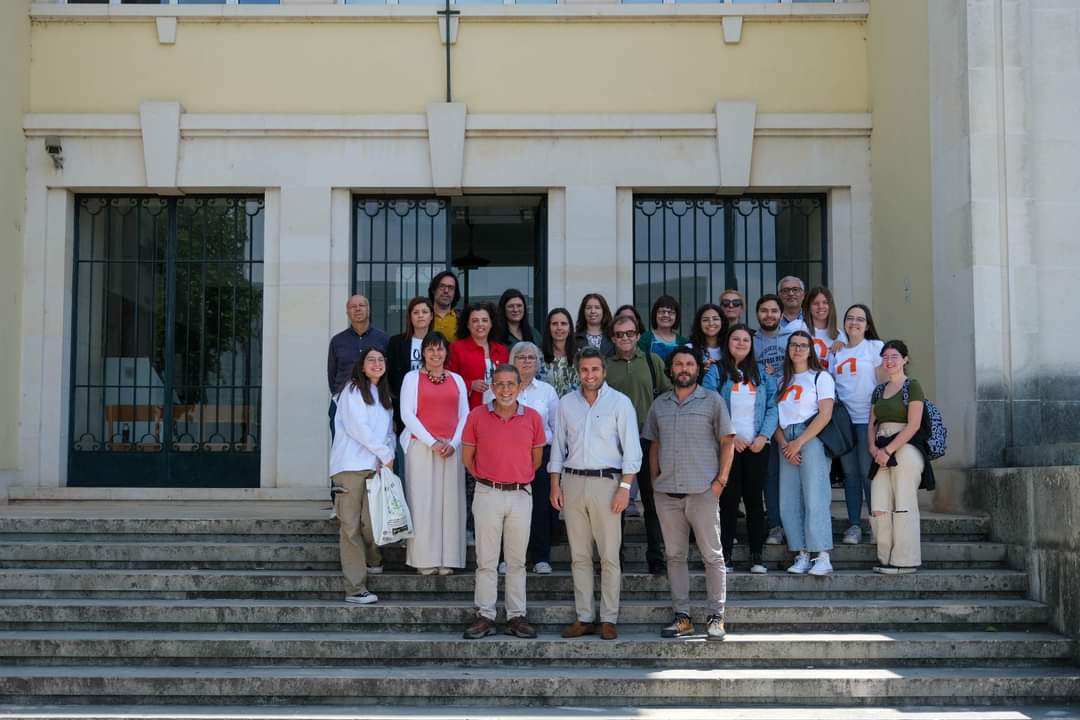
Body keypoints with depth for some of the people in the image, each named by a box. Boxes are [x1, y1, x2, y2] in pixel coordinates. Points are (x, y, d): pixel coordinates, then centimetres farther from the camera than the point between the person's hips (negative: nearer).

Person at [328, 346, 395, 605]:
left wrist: (389, 455, 1)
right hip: (350, 465, -5)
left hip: (375, 466, 5)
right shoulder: (353, 390, -1)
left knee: (371, 522, -8)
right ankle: (355, 589, -4)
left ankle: (372, 561, 23)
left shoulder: (384, 395, 22)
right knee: (351, 526, -5)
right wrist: (386, 454, -5)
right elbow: (358, 428, -10)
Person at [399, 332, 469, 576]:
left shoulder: (457, 379, 14)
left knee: (450, 502, 0)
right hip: (421, 446, -2)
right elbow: (407, 414, -3)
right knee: (423, 501, -3)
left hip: (452, 449, 3)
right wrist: (432, 442, -11)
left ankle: (447, 559, 6)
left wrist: (454, 443, -7)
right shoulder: (412, 377, 5)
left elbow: (464, 415, 10)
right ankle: (425, 559, 1)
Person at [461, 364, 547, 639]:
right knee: (486, 560, 3)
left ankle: (517, 616, 14)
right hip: (488, 493, -1)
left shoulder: (532, 417, 1)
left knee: (517, 560, 8)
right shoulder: (477, 415, -1)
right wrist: (486, 480, 11)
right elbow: (467, 457, 7)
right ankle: (485, 616, 9)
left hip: (521, 495, 1)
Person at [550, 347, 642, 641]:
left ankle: (609, 619, 3)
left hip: (606, 482, -3)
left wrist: (625, 487, -11)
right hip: (572, 481, 4)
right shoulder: (566, 403, 11)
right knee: (579, 555, 6)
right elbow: (558, 446, 13)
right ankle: (584, 617, 12)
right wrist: (555, 485, 6)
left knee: (610, 555, -3)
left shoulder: (620, 402, 0)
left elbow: (631, 449, -3)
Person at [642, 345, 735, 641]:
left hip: (702, 491, -3)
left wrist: (721, 479, -7)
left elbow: (727, 442, 2)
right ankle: (682, 617, 13)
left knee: (712, 555, -1)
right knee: (675, 555, 7)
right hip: (667, 492, 4)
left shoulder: (712, 401, 3)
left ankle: (716, 617, 5)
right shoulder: (659, 404, 13)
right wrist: (655, 479, 8)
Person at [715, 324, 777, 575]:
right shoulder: (717, 372, 1)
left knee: (754, 499, 4)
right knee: (728, 500, -2)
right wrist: (730, 437, -13)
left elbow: (772, 408, 6)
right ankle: (725, 557, 2)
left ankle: (757, 556, 7)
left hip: (757, 446, 2)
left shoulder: (762, 374, 12)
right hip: (728, 446, -2)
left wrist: (764, 436, -7)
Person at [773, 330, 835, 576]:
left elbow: (825, 414, -6)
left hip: (812, 439, -5)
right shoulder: (782, 382, 21)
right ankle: (801, 556, 1)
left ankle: (823, 558, -14)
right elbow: (775, 417, 14)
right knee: (789, 502, -2)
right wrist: (784, 444, -5)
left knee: (815, 498, -13)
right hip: (787, 443, 5)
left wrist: (799, 443, -11)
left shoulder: (821, 377, 6)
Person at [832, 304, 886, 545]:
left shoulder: (875, 347, 2)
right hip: (843, 419, 5)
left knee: (868, 473, -8)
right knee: (850, 473, 5)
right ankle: (854, 525, 9)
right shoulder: (837, 351, 15)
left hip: (867, 419, -4)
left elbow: (883, 381, -3)